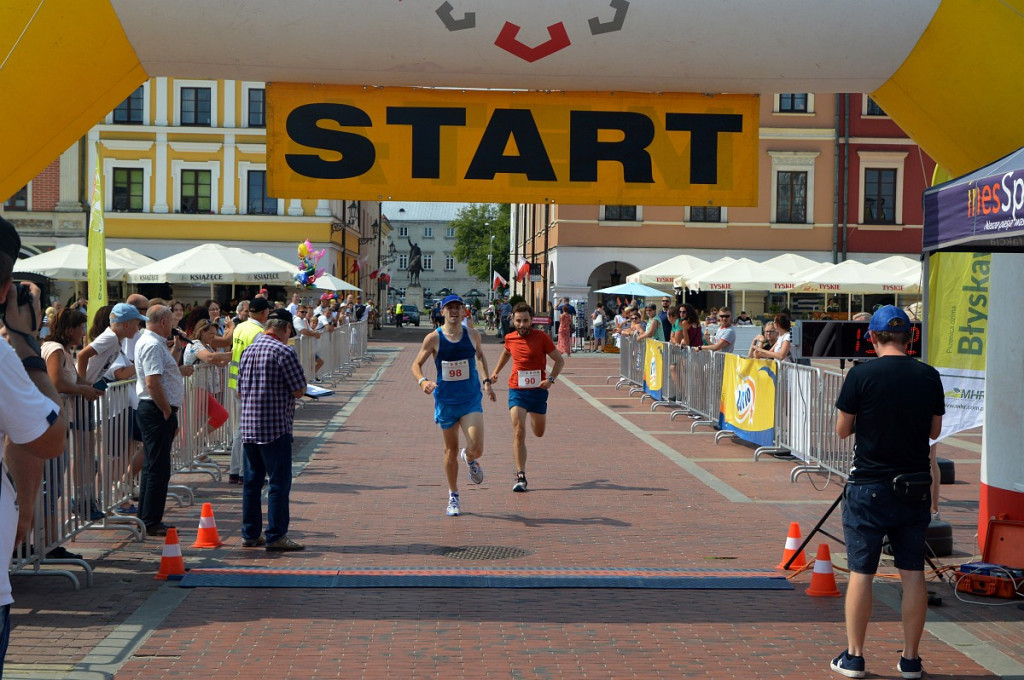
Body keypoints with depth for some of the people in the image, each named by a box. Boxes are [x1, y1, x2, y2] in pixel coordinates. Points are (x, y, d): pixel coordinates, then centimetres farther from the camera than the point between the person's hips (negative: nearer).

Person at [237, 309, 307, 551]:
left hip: (249, 425, 8)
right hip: (276, 426, -7)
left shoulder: (248, 351, 12)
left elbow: (240, 391, 18)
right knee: (279, 482, -3)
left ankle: (250, 534, 18)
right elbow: (299, 390, -11)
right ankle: (276, 536, -3)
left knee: (252, 481, 13)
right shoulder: (284, 352, -11)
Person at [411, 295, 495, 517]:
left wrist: (486, 380, 15)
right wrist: (422, 380, -21)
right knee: (451, 451, 10)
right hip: (445, 401, 0)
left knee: (476, 448, -16)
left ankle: (470, 458, 23)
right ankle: (453, 497, 26)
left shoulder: (473, 335, 1)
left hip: (471, 400, 0)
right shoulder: (433, 338, -6)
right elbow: (416, 364, -1)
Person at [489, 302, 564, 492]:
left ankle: (534, 417, 54)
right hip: (517, 390, 1)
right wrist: (496, 371, 27)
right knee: (518, 432, -14)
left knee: (539, 433, 15)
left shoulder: (541, 337, -8)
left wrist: (550, 379, -15)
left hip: (538, 390, -1)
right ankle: (520, 477, -13)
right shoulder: (510, 339, 2)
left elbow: (559, 360, -2)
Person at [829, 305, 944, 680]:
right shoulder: (929, 376, -1)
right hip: (916, 487, 3)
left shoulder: (861, 375, -11)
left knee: (861, 572, 5)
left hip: (869, 487, -3)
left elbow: (842, 430, -3)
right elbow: (934, 429, 9)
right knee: (913, 573, 9)